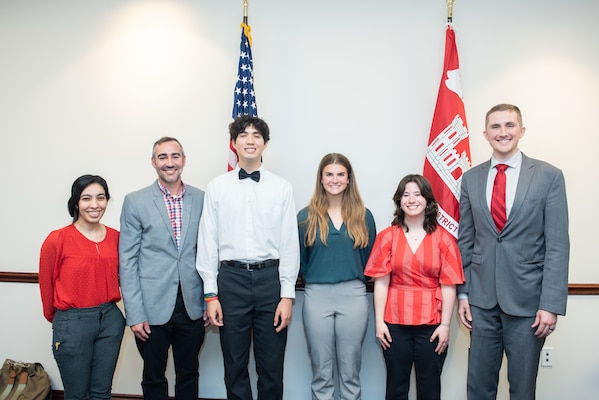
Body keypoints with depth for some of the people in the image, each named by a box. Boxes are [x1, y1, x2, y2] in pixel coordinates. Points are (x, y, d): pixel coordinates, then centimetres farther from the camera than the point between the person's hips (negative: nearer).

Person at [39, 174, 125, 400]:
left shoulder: (116, 237, -1)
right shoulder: (57, 240, -12)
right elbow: (47, 284, 0)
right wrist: (56, 318, 12)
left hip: (110, 320, 3)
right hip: (73, 323, -3)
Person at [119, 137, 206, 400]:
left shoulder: (202, 199, 3)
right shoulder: (135, 202, -3)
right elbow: (127, 260, -4)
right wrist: (134, 314, -9)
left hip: (192, 306, 2)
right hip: (152, 308, -2)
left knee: (189, 374, 17)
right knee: (154, 378, 14)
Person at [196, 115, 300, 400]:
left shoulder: (281, 188, 2)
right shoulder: (217, 187, 3)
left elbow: (290, 243, 1)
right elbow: (208, 242, 3)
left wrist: (287, 295, -3)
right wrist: (211, 294, 0)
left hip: (271, 277, 0)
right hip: (231, 278, 1)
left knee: (272, 366, 10)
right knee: (234, 366, 13)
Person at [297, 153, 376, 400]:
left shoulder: (363, 216, 6)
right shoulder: (306, 216, 2)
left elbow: (370, 258, 9)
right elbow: (298, 259, 4)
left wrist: (355, 278, 4)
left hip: (353, 295, 1)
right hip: (317, 296, 0)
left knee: (350, 370, 10)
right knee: (321, 370, 10)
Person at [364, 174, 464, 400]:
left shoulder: (443, 238, 0)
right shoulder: (387, 237, 1)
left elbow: (448, 286, -2)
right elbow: (381, 282, -1)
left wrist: (445, 325, -6)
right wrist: (379, 322, -4)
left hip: (431, 324, 0)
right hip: (395, 322, 1)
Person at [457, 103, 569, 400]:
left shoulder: (549, 176, -3)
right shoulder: (470, 179, 6)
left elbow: (557, 245, -6)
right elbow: (465, 241, 8)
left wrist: (551, 304, -11)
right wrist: (462, 293, 5)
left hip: (527, 299, -2)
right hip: (482, 300, 3)